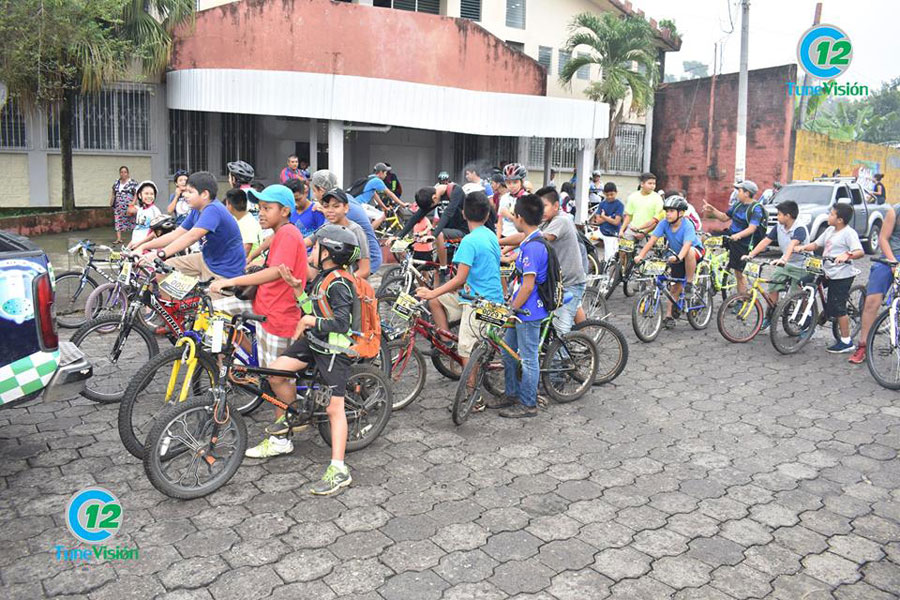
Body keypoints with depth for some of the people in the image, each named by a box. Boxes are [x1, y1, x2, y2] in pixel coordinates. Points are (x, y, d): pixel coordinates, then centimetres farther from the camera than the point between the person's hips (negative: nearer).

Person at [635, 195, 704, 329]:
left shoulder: (687, 225, -28)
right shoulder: (664, 223, -17)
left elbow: (686, 245, -41)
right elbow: (652, 240, -23)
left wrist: (678, 257, -60)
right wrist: (640, 255, -36)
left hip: (695, 250, -4)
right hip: (676, 255, 4)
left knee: (689, 252, -39)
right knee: (676, 285, 0)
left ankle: (690, 283, -20)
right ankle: (668, 316, 10)